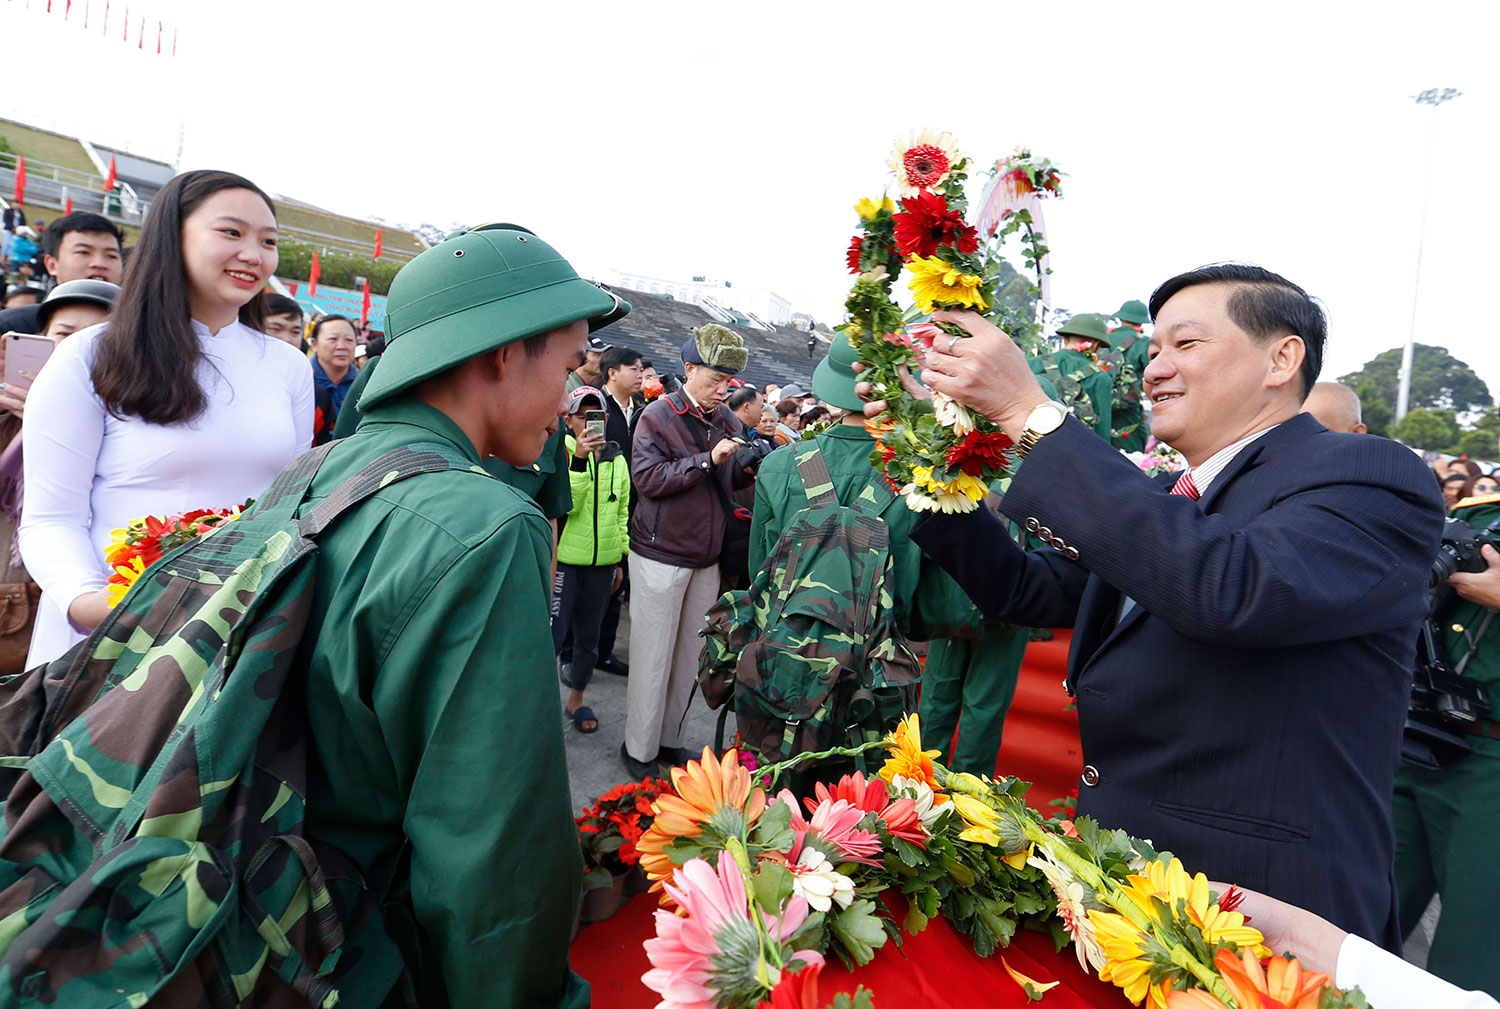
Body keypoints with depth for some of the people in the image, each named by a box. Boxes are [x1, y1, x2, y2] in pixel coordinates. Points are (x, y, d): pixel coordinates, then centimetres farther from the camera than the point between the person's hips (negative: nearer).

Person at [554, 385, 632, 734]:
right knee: (553, 634, -6)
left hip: (603, 562, 5)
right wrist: (578, 459, -27)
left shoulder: (617, 459, 9)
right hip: (563, 559, -5)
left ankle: (576, 699, 31)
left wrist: (621, 558, 16)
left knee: (589, 636, 14)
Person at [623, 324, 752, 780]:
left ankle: (669, 738, 27)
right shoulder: (658, 416, -8)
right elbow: (647, 478, -19)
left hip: (707, 558, 6)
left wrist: (749, 468, -5)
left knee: (690, 655, 11)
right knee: (653, 656, 2)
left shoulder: (726, 419, 9)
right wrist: (707, 459, -24)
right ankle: (639, 749, 17)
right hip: (661, 557, -5)